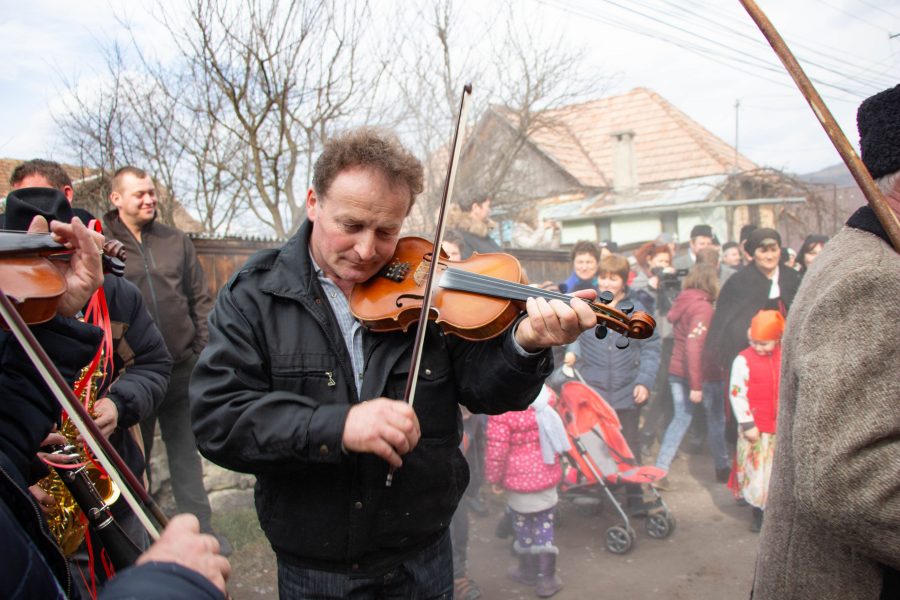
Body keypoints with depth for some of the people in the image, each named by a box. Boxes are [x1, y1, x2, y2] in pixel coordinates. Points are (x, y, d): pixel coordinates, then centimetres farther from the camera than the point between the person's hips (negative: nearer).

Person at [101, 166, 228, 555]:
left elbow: (200, 301, 8)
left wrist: (204, 354, 2)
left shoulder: (177, 242, 7)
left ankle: (200, 528, 24)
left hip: (182, 369, 2)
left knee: (186, 452, 13)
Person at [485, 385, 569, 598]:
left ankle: (529, 570, 36)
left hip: (518, 478, -3)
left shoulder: (500, 411, -24)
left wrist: (494, 478, -4)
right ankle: (546, 577, 22)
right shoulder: (545, 395, -10)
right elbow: (559, 430, 7)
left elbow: (497, 450, -18)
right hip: (546, 475, 3)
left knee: (523, 524, 17)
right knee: (545, 524, 15)